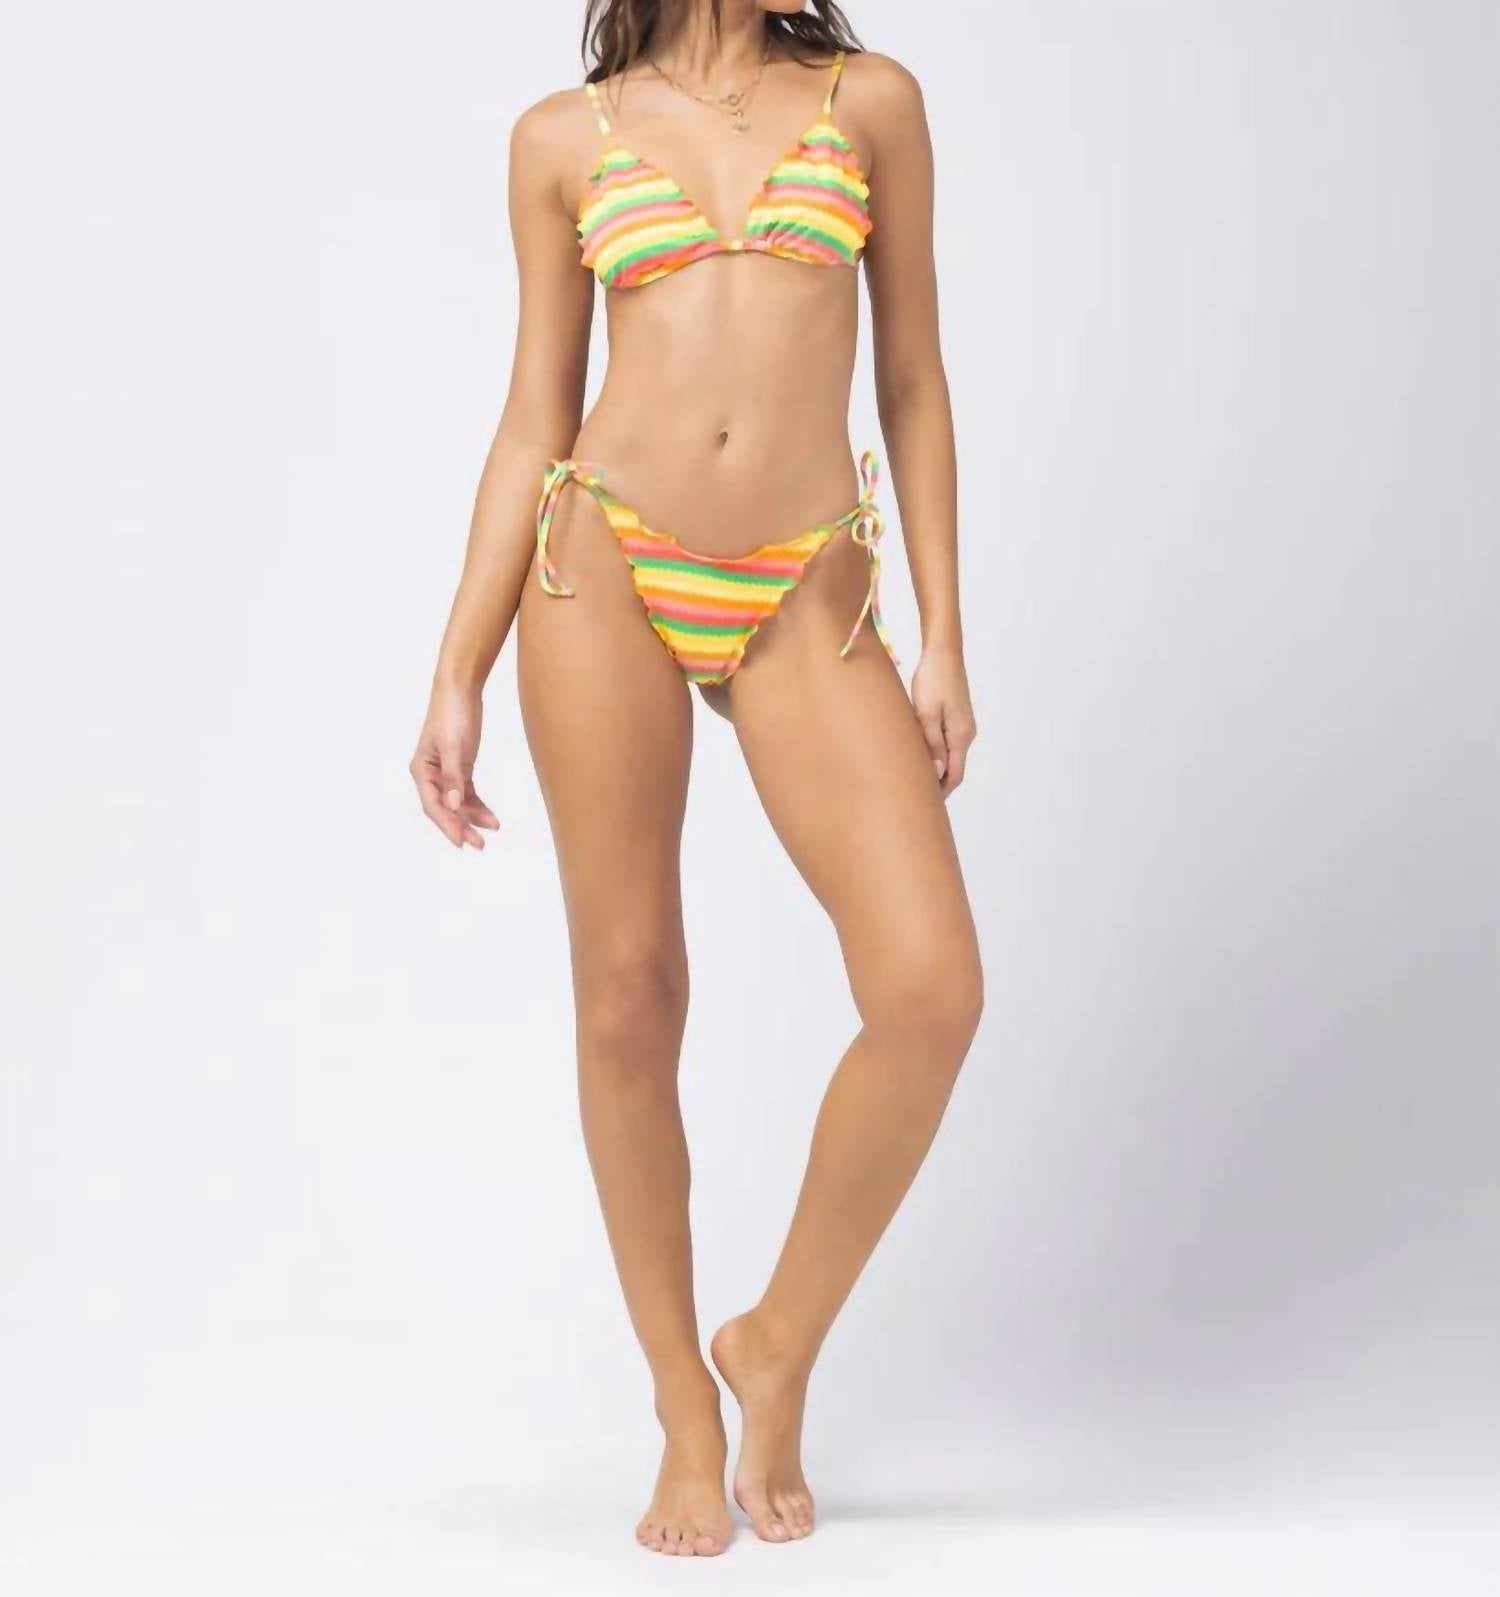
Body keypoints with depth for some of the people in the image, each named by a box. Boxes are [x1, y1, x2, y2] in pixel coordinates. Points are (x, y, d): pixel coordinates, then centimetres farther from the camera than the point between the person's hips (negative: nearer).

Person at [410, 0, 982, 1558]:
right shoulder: (566, 137, 9)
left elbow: (911, 384, 10)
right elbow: (534, 424, 9)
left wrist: (943, 639, 3)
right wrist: (456, 682, 5)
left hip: (805, 605, 1)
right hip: (606, 572, 0)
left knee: (932, 987, -15)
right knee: (629, 998, 1)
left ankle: (778, 1342, 8)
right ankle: (686, 1411, 18)